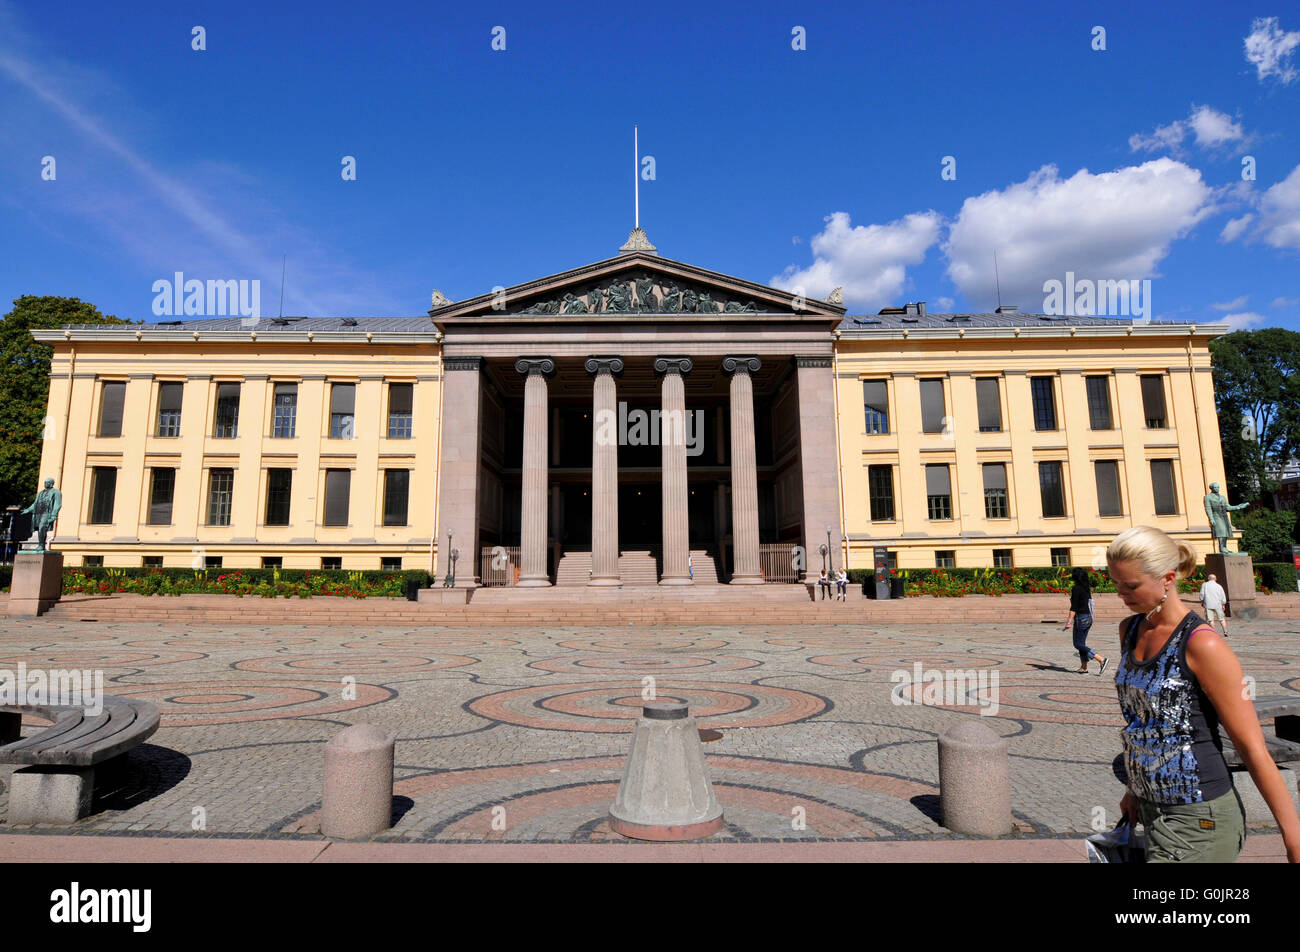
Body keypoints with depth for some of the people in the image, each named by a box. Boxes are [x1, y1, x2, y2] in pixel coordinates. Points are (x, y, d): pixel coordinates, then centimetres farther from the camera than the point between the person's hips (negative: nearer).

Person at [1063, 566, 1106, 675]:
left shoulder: (1076, 589, -15)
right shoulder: (1087, 588, 10)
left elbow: (1074, 607, -19)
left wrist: (1069, 622, -18)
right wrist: (1071, 617, 31)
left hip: (1081, 618, -9)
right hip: (1089, 617, 9)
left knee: (1078, 644, -4)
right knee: (1082, 643, 13)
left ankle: (1102, 659, -13)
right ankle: (1083, 668, 15)